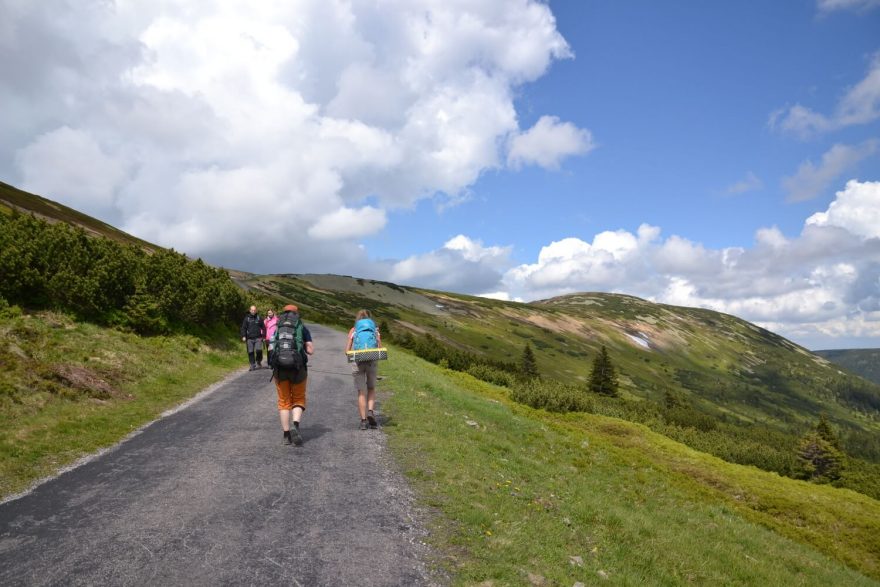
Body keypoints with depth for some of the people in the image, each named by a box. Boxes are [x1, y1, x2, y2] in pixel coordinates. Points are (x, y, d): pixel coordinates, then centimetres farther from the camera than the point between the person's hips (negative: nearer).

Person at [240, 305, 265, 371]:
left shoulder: (259, 318, 9)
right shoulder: (247, 318, 8)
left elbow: (263, 327, 12)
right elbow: (243, 328, 7)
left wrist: (263, 335, 5)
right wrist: (243, 336, -3)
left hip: (258, 338, -1)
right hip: (250, 339, 1)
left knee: (259, 350, -15)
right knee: (250, 352, 1)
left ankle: (259, 362, 8)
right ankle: (252, 365, 10)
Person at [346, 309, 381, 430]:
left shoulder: (353, 331, 10)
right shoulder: (376, 330, 11)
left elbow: (347, 350, 2)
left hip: (357, 361, 0)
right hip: (372, 361, 1)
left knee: (361, 392, 6)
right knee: (371, 389, 19)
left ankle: (363, 420, 3)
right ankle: (370, 411, -2)